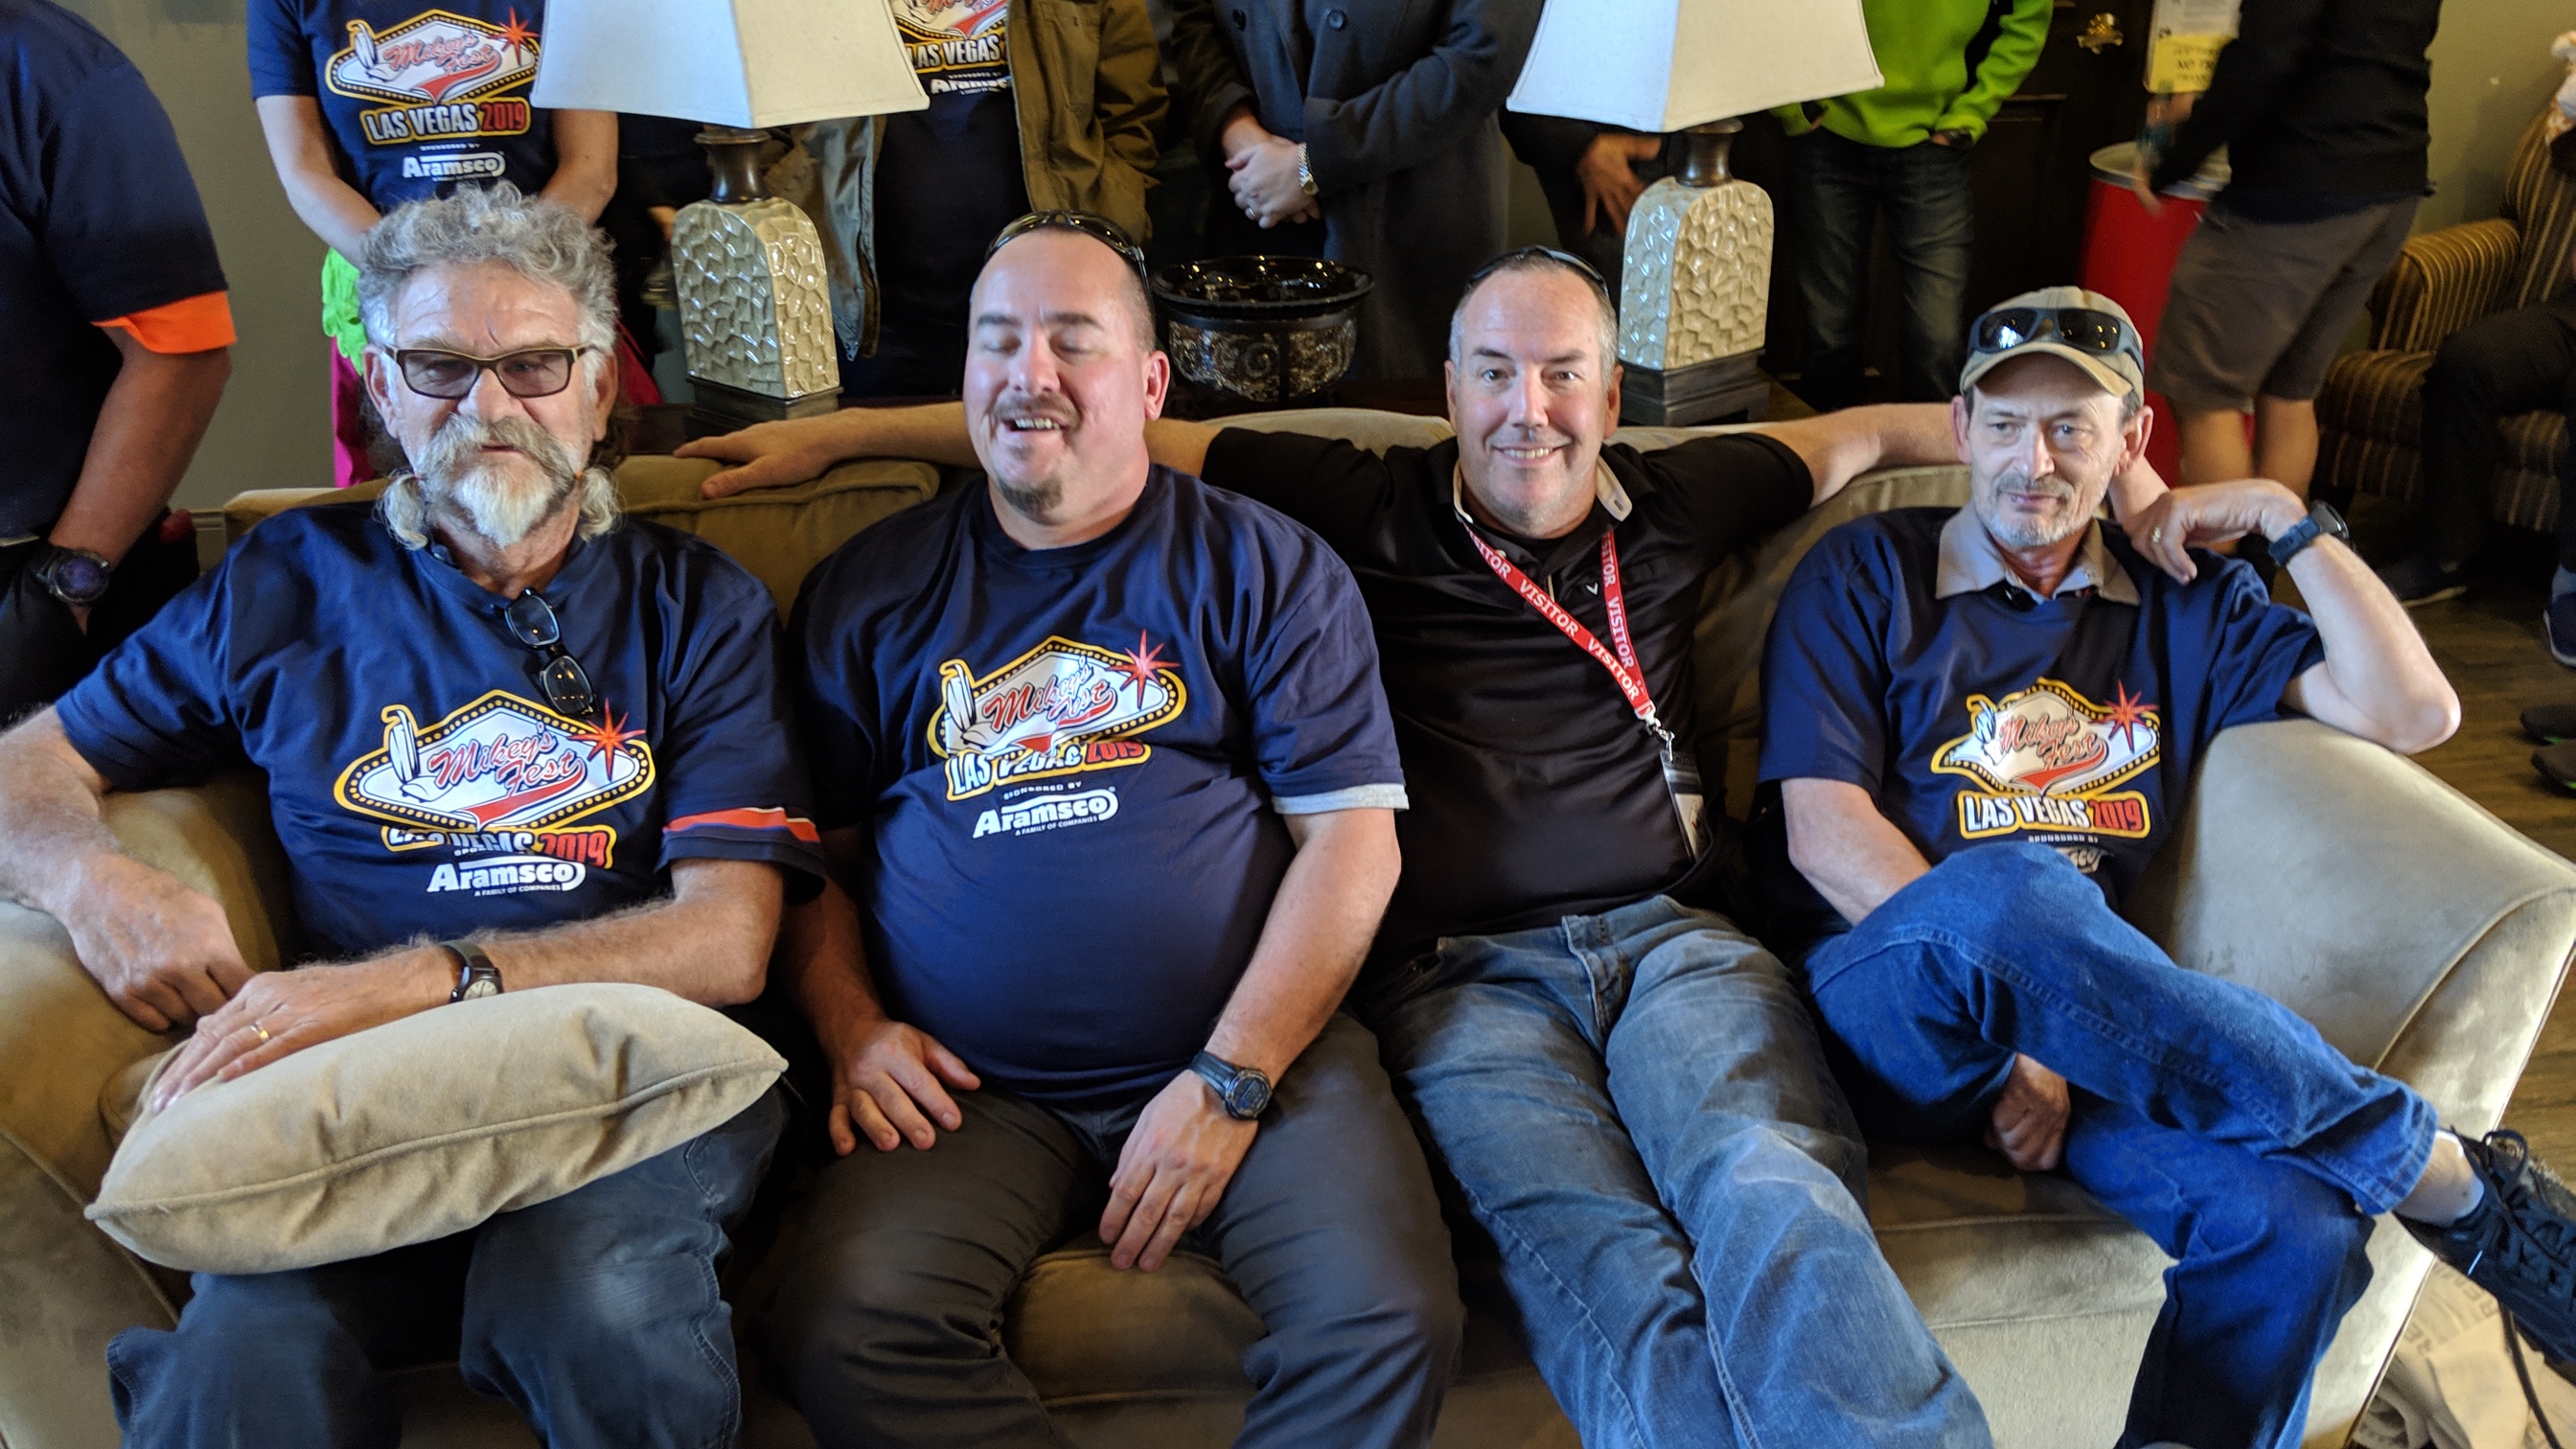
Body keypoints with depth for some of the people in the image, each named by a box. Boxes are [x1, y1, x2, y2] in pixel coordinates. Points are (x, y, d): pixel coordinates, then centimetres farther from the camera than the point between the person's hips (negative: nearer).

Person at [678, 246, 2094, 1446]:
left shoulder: (1670, 507, 21)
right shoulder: (1377, 509, 13)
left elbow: (1857, 433, 35)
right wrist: (844, 430, 14)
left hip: (1671, 939, 3)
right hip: (1459, 971, -2)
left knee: (1776, 1194, -32)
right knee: (1603, 1263, -32)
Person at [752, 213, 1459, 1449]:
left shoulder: (1268, 569, 6)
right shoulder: (871, 591, 13)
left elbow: (1353, 836, -1)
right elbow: (810, 848, 16)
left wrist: (1232, 1079, -10)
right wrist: (849, 1026, -3)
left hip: (1247, 1056, -1)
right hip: (968, 1086, 2)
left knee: (1391, 1320, -23)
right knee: (837, 1329, -24)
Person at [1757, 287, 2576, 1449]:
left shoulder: (2183, 598, 20)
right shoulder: (1866, 573, 7)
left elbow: (2414, 714, 11)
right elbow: (1823, 833, -4)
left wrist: (2288, 520, 7)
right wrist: (2006, 1010, -14)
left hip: (2086, 1023, 3)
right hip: (1887, 1004, -2)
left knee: (2294, 1226, -30)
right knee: (2006, 887, -38)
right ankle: (2450, 1179, -22)